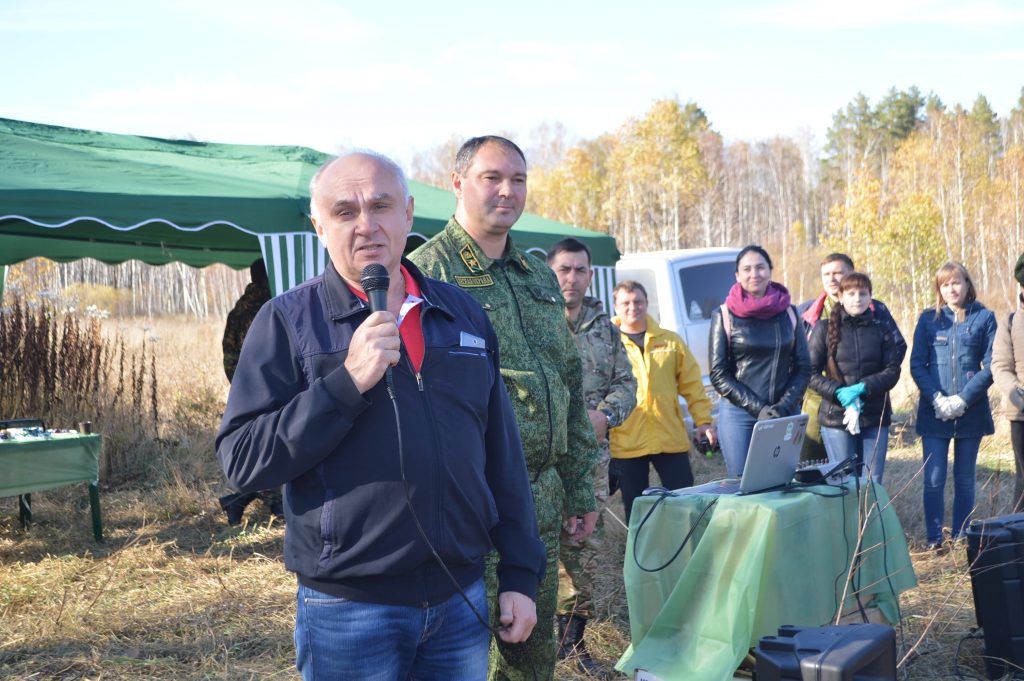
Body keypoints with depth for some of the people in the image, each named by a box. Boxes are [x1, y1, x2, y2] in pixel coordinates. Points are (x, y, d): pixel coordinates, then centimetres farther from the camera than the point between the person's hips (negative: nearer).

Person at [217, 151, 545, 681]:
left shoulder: (464, 315, 8)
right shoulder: (288, 320, -3)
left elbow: (503, 456, 11)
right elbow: (240, 459, -11)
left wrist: (520, 575, 9)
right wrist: (346, 383, -20)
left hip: (462, 601, 4)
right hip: (348, 611, -3)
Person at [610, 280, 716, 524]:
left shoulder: (670, 341, 9)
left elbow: (692, 385, 11)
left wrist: (703, 421, 5)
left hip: (671, 439, 2)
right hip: (626, 443, -2)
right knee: (636, 512, 7)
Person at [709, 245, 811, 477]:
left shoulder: (788, 313, 9)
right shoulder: (724, 315, 1)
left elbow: (803, 368, 9)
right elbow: (719, 374, -2)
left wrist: (783, 407, -6)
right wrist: (758, 409, -10)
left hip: (786, 415, 2)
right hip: (739, 416, -2)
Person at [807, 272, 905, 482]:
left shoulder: (882, 328, 7)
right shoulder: (825, 328, 1)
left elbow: (893, 370, 2)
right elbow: (811, 372, -2)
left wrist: (863, 387, -14)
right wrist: (838, 392, -16)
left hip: (875, 418, 2)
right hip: (836, 417, -2)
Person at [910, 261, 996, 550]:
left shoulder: (984, 317, 3)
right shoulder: (928, 318, 5)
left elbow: (990, 365, -2)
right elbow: (917, 364, 1)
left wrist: (963, 399, -13)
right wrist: (937, 399, -13)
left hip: (971, 412, 0)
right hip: (934, 413, 0)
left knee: (965, 479, 8)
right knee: (933, 480, -5)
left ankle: (960, 539, 16)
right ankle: (934, 541, 3)